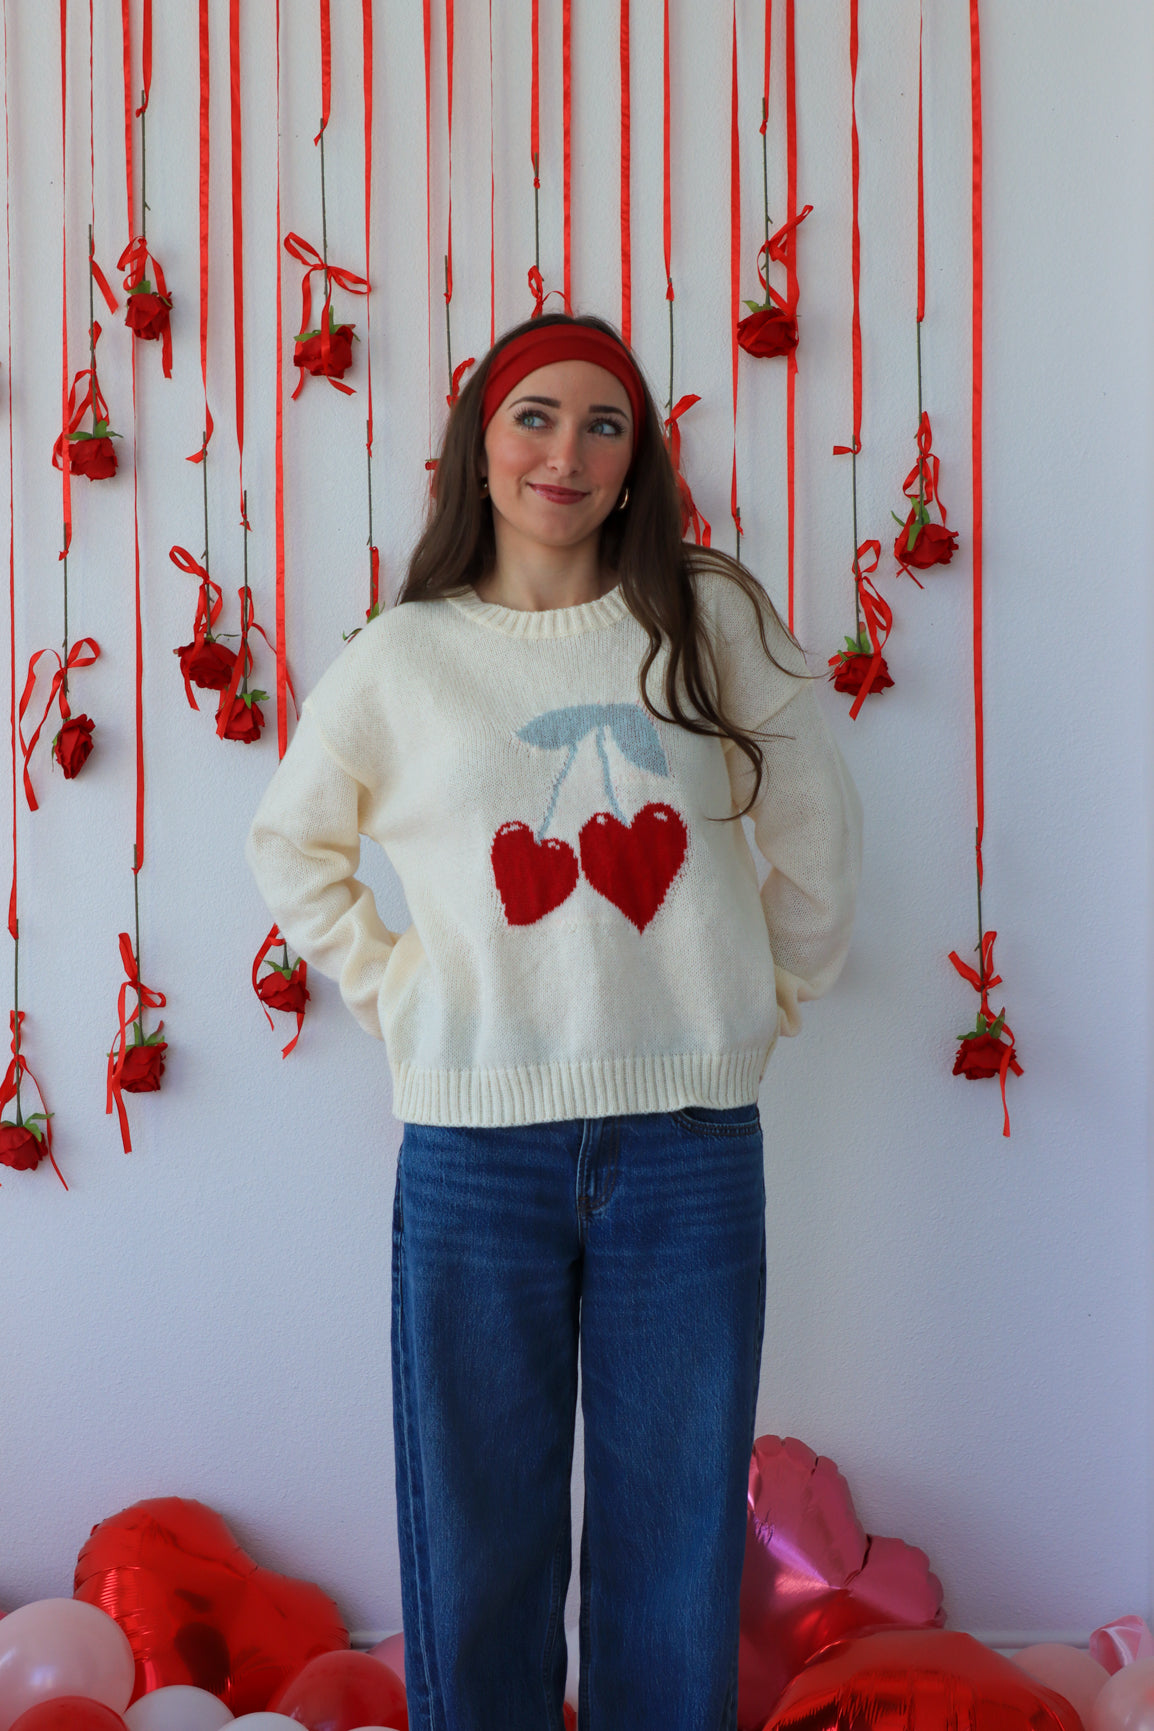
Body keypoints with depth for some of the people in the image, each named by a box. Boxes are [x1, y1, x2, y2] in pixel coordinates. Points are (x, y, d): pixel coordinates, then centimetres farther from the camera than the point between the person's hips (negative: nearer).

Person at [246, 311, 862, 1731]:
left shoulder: (714, 622, 3)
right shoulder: (401, 658, 4)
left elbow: (815, 828, 14)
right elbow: (289, 844, 17)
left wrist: (779, 988, 10)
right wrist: (388, 986, 7)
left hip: (690, 1139, 0)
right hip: (473, 1143, 0)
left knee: (678, 1530, 11)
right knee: (478, 1528, 11)